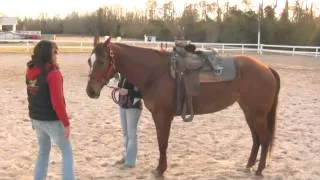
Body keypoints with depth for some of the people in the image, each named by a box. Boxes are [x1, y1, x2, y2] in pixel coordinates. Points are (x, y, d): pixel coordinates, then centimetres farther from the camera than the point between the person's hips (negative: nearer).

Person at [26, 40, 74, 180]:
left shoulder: (30, 72, 2)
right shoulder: (53, 74, -21)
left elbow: (32, 96, 10)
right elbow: (57, 102, -22)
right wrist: (66, 123, -14)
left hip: (36, 118, 7)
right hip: (52, 120, -7)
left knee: (43, 151, 23)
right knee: (67, 152, 8)